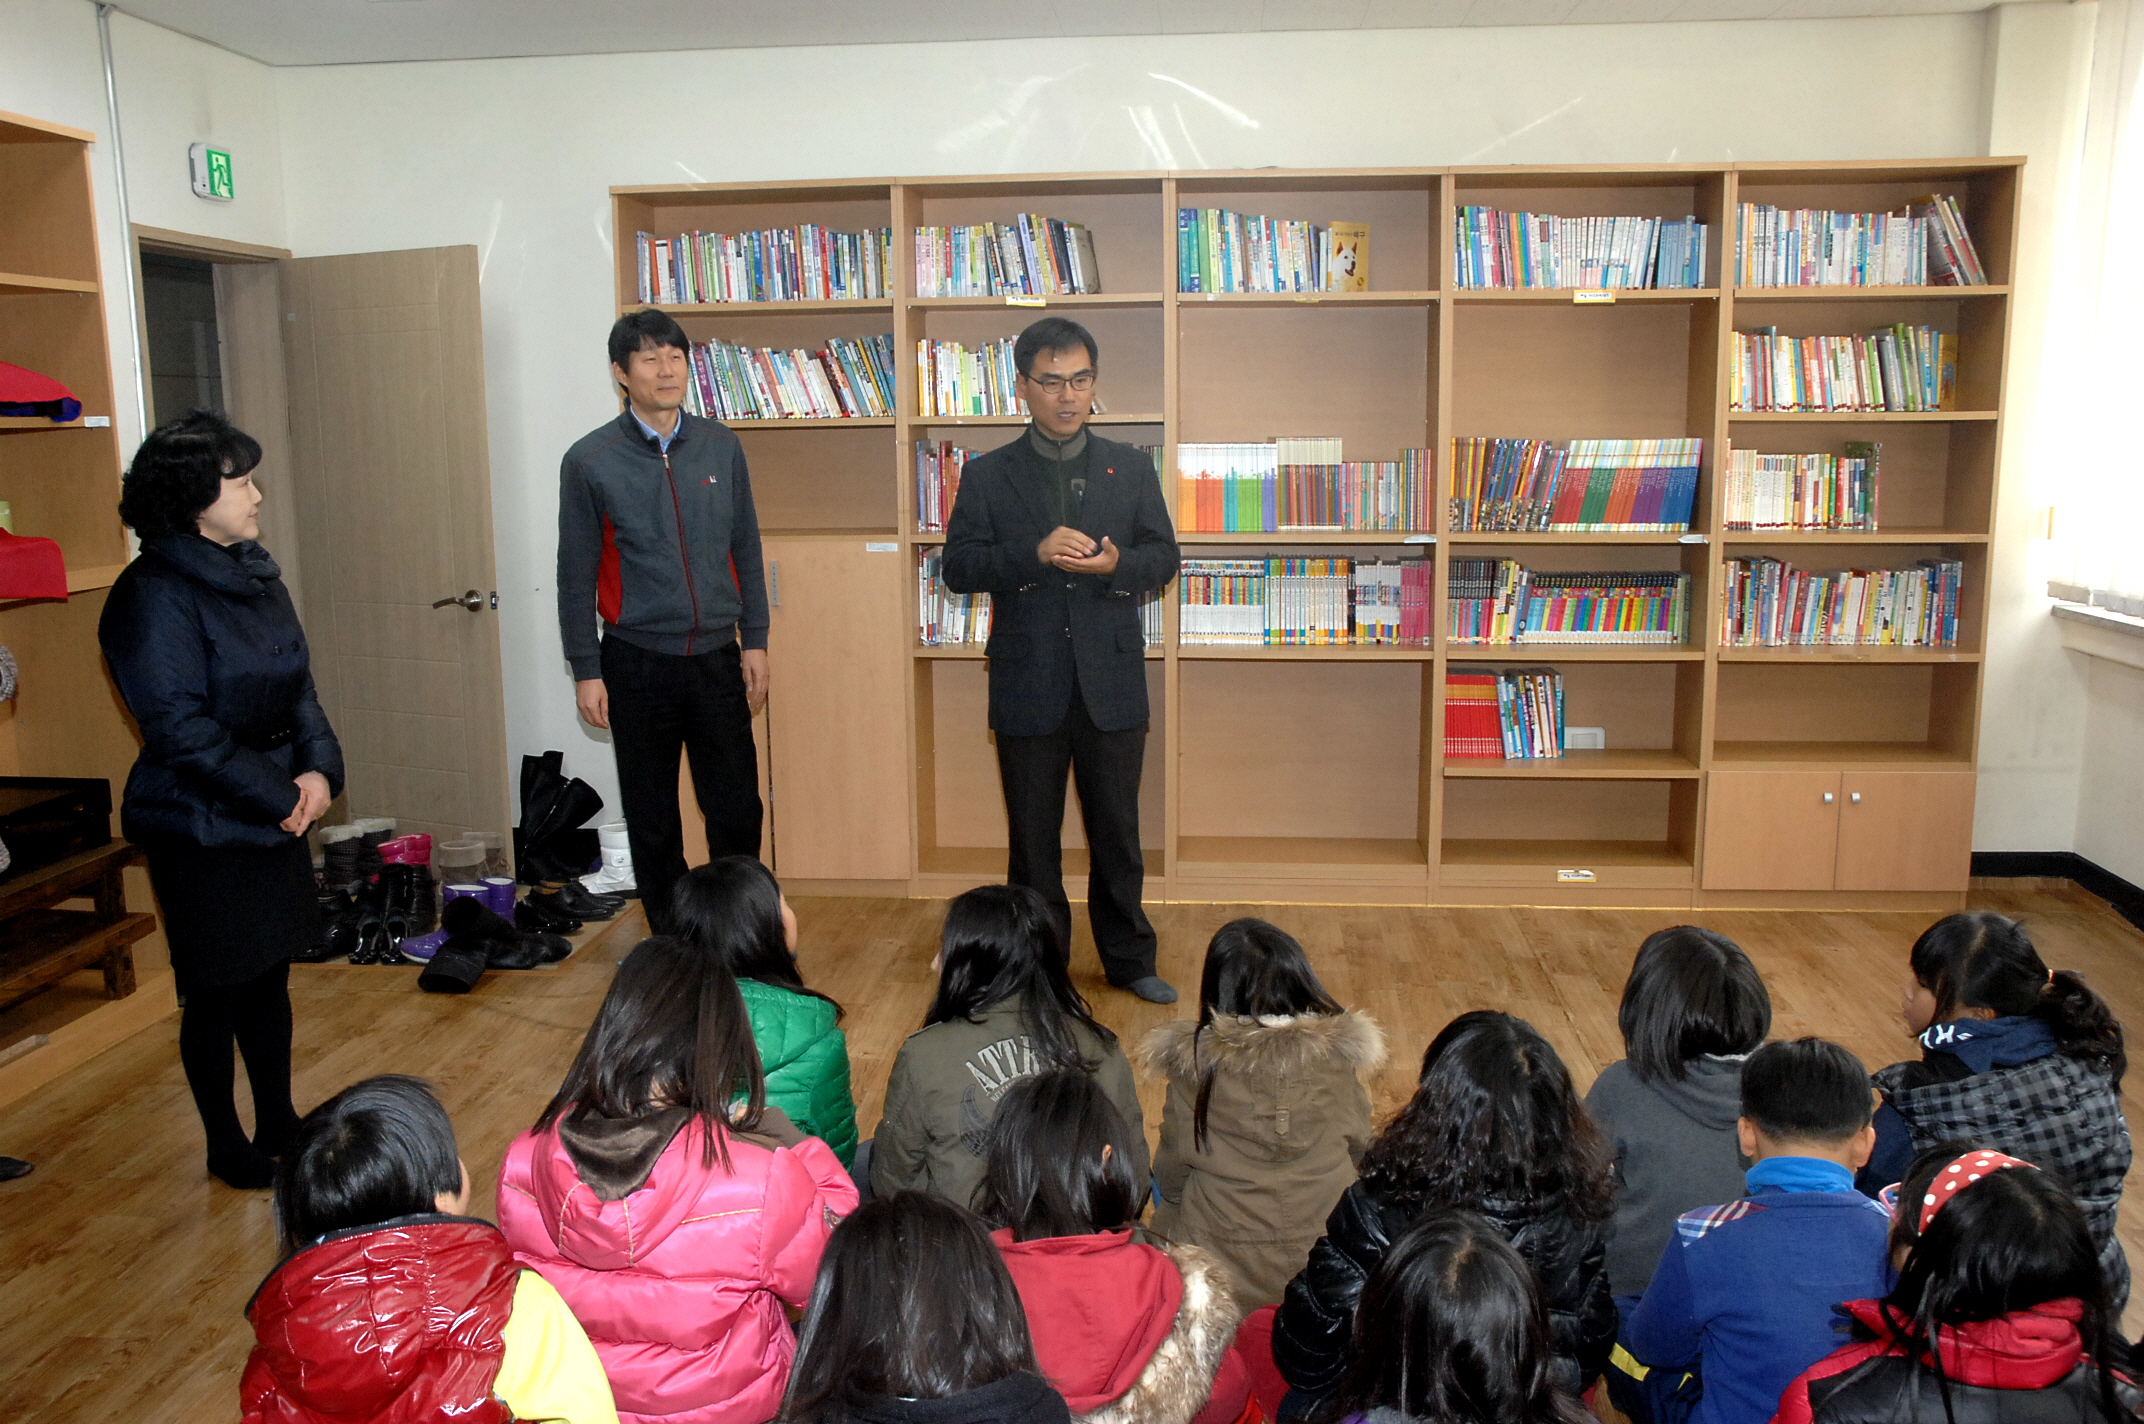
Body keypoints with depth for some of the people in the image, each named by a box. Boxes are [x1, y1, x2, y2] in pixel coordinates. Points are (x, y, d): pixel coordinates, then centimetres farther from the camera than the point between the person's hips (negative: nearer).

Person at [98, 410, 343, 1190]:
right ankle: (227, 1147, 26)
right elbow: (180, 728, -21)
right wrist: (279, 796, -17)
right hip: (201, 827, -7)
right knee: (217, 992, 8)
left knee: (270, 977, 18)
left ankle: (278, 1125, 34)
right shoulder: (153, 597, -18)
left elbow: (298, 687, 10)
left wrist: (319, 767, -5)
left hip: (275, 815, 7)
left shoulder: (256, 577, 6)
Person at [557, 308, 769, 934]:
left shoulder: (721, 447, 4)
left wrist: (754, 642, 6)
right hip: (638, 664, -2)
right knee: (652, 819, 9)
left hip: (717, 659, 2)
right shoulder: (590, 460, -4)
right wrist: (586, 671, -3)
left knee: (736, 811, 5)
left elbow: (746, 550, 10)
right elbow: (577, 574, -1)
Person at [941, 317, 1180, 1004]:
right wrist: (1035, 553, -20)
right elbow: (958, 566, -4)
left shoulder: (1130, 468, 8)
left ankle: (1129, 960, 25)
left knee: (1117, 831, 10)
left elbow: (1164, 557, 8)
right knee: (1033, 839, 10)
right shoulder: (987, 475, 3)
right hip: (1027, 684, -1)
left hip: (1112, 682, 1)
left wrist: (1116, 563, -14)